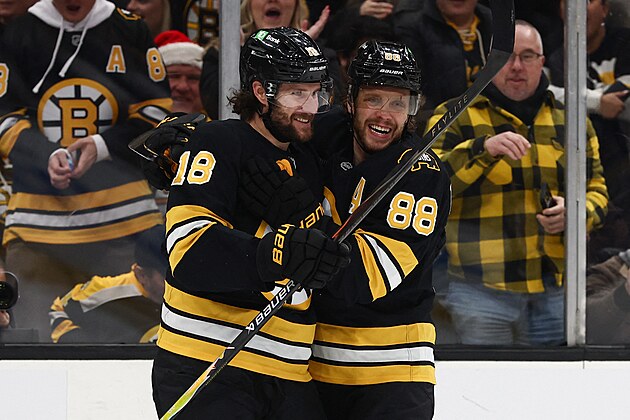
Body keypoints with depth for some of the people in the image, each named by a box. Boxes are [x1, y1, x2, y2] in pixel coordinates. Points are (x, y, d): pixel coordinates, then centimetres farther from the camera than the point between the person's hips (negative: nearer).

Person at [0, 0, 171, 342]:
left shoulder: (129, 31, 4)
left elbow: (157, 110, 5)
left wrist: (103, 146, -11)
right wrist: (48, 156, -15)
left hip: (122, 214, 0)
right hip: (40, 210, 0)